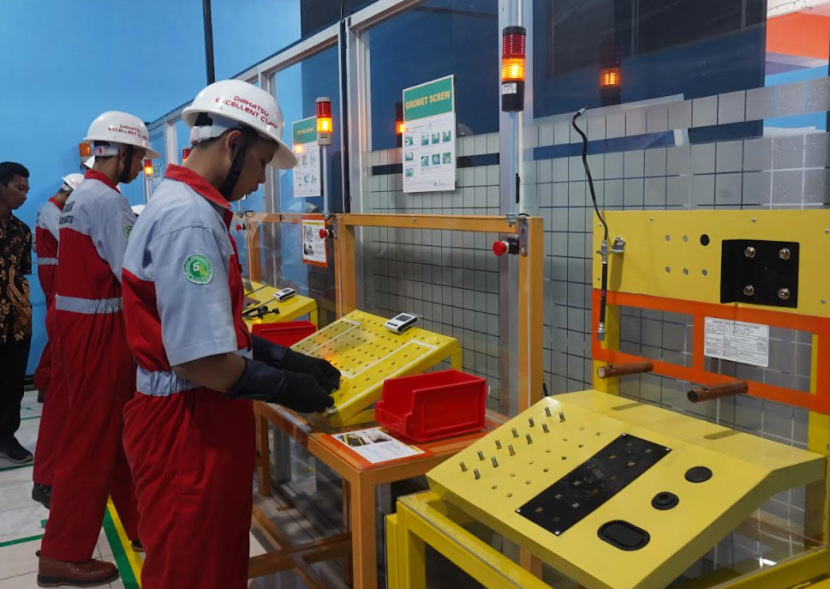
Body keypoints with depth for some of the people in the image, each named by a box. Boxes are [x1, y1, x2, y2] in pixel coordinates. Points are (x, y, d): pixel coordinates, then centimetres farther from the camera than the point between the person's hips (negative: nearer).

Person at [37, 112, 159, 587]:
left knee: (117, 431, 16)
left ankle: (140, 524, 29)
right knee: (92, 438, 0)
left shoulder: (82, 195, 14)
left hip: (84, 322, 10)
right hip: (98, 331, -10)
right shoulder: (108, 200, -18)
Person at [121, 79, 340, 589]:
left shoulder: (185, 205, 11)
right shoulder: (191, 220, -22)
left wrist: (287, 359, 8)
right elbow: (201, 361, -26)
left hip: (199, 418, 10)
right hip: (189, 424, -10)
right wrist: (286, 386, -12)